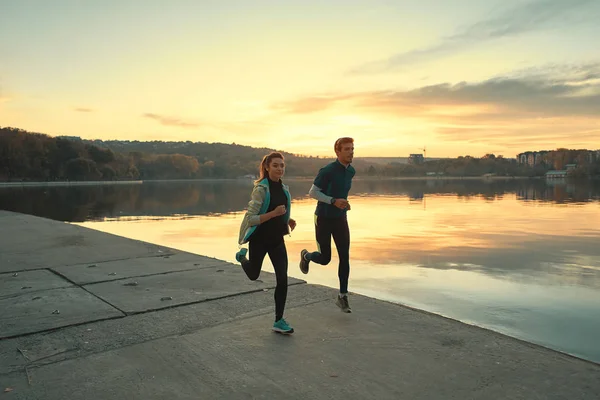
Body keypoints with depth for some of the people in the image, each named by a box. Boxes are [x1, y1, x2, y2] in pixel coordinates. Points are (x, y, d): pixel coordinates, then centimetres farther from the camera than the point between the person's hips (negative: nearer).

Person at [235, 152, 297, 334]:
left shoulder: (284, 189, 3)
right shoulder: (261, 189, -18)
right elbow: (250, 219, -21)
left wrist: (288, 220, 0)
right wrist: (274, 213, -31)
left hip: (277, 239, 5)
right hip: (259, 239, -5)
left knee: (282, 279, -5)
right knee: (253, 275, 17)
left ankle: (279, 321, 6)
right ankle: (242, 256, 52)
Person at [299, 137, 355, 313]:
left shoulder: (351, 171, 2)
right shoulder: (327, 171, -20)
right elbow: (312, 192, -18)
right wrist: (334, 201, -28)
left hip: (341, 219, 5)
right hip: (323, 219, -5)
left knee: (345, 257, -4)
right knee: (325, 259, 2)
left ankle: (342, 297, 8)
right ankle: (306, 256, 38)